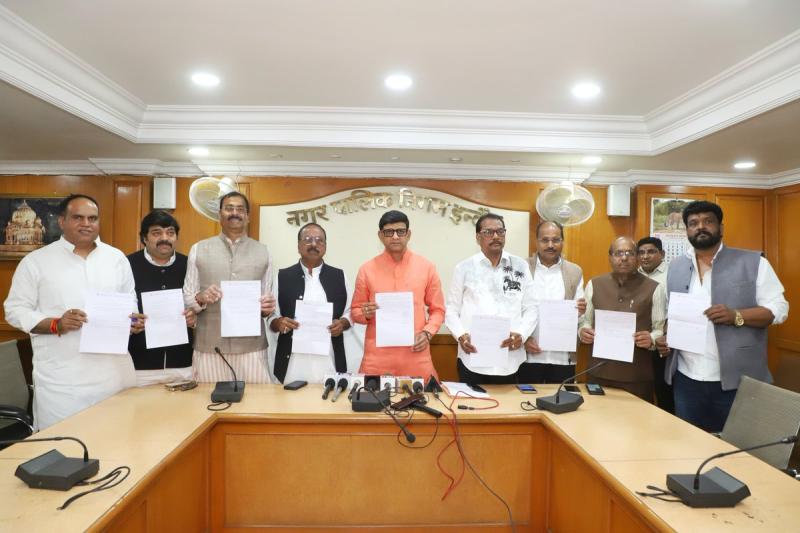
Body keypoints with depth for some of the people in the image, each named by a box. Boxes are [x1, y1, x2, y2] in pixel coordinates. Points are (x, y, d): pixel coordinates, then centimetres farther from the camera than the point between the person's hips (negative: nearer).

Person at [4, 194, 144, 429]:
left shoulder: (117, 258, 9)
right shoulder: (36, 261, 1)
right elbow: (15, 309, 1)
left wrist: (133, 319, -5)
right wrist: (56, 324, -15)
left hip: (114, 371, 3)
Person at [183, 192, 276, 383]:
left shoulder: (262, 251, 9)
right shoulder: (198, 249, 8)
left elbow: (268, 299, 10)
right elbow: (187, 299, 7)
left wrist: (267, 307, -12)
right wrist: (200, 298, -14)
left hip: (252, 347, 0)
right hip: (209, 347, 0)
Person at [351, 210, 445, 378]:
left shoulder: (427, 267, 3)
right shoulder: (367, 269, 3)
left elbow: (437, 310, 9)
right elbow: (355, 311, 10)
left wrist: (427, 333, -7)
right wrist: (365, 314, -11)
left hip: (416, 356, 0)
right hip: (377, 357, 0)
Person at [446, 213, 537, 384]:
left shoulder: (520, 266, 8)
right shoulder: (464, 268, 4)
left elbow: (531, 308, 7)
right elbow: (452, 310, 5)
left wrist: (521, 334, -10)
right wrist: (461, 335, -11)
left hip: (510, 360, 2)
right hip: (473, 359, -1)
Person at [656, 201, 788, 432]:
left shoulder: (753, 263, -2)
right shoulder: (676, 267, 10)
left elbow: (779, 308, -4)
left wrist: (736, 316, -20)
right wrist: (666, 337, -3)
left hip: (737, 381, -3)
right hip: (686, 380, 4)